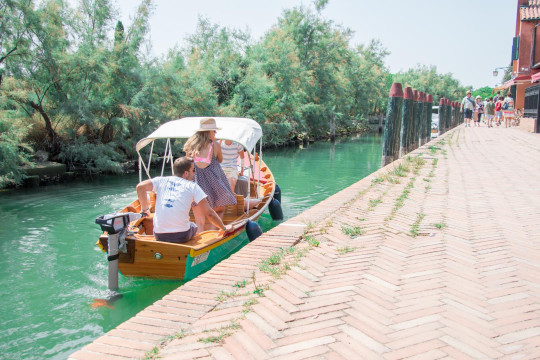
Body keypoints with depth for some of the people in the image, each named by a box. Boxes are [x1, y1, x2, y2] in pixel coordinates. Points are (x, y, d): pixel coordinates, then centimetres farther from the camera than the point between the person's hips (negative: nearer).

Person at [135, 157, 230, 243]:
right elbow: (209, 213, 0)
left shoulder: (161, 180, 9)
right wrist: (224, 228, 11)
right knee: (197, 228, 29)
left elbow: (140, 186, -3)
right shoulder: (193, 186, 3)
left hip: (159, 236, 2)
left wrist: (145, 209, 11)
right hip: (181, 237, -2)